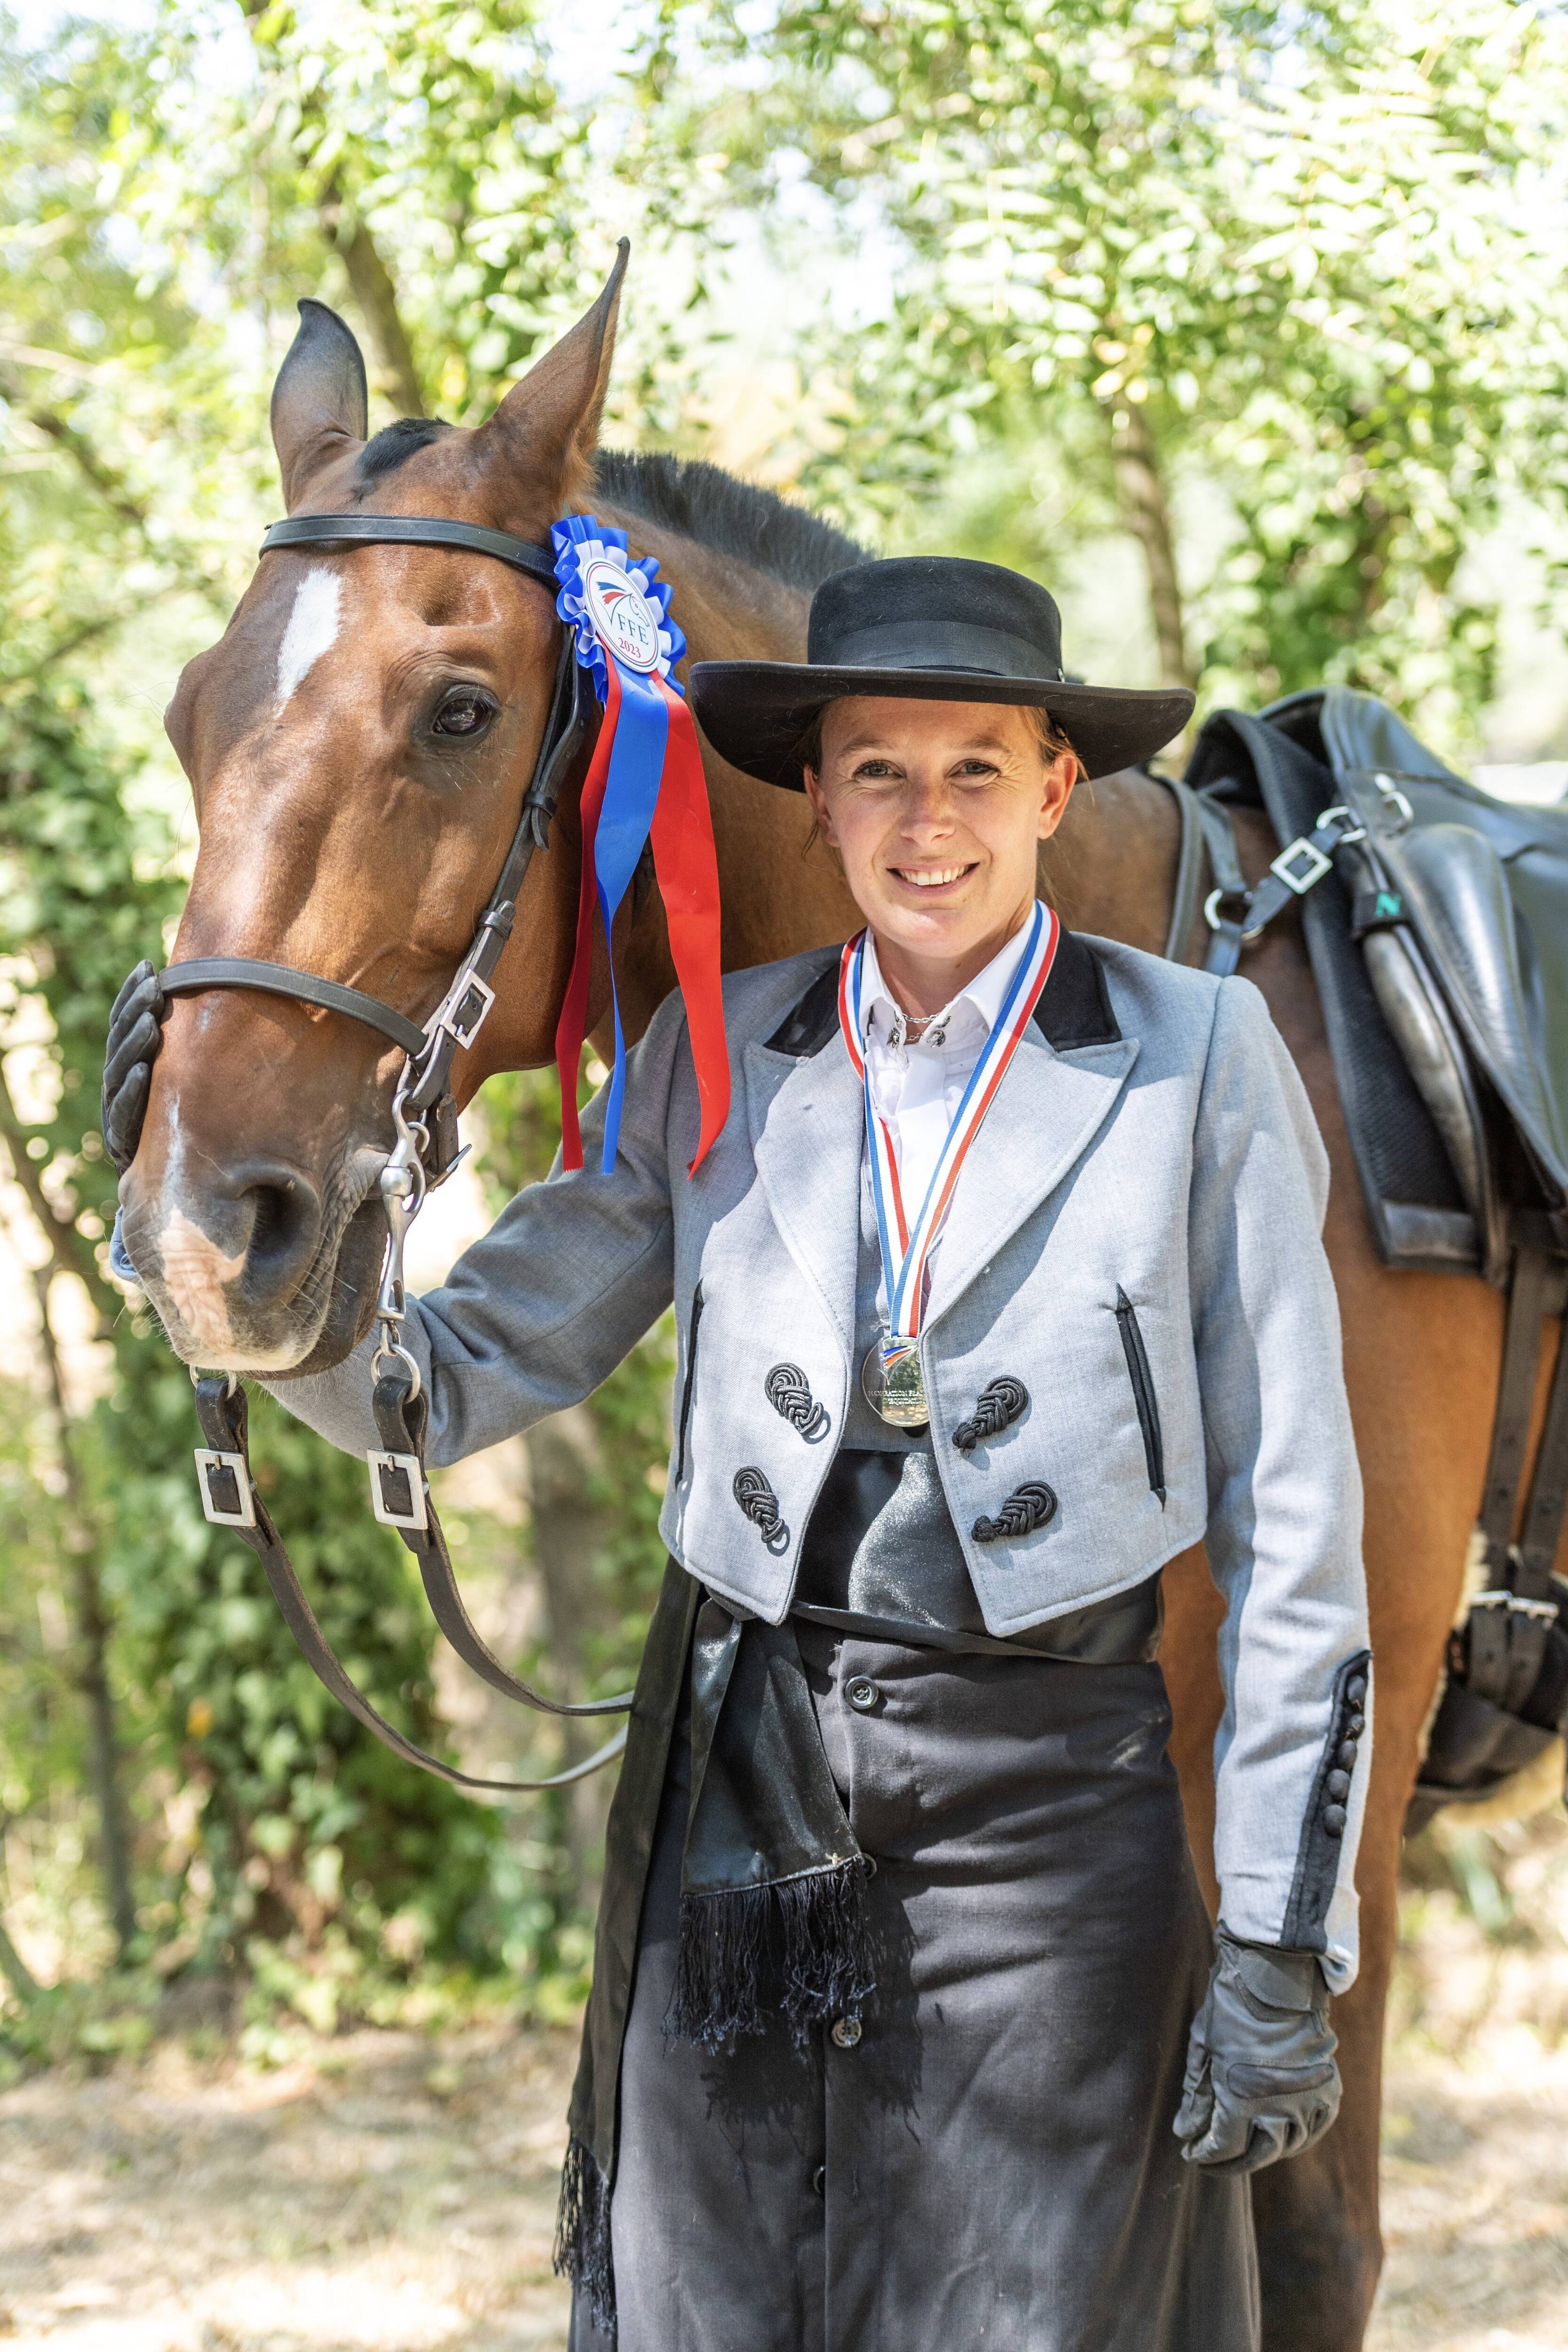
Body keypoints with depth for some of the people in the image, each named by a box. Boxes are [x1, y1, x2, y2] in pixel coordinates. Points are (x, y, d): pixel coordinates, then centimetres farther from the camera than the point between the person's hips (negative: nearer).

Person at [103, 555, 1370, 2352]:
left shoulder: (1199, 1058, -3)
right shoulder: (717, 1065, 5)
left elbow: (1290, 1526, -2)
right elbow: (449, 1383, 5)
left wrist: (1278, 1944, -5)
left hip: (1042, 1813, -3)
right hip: (736, 1800, 3)